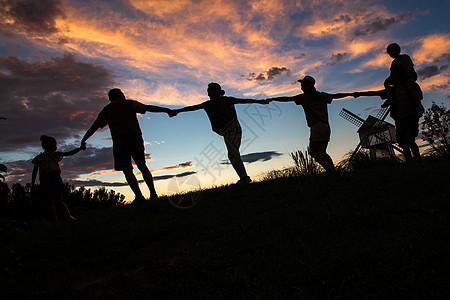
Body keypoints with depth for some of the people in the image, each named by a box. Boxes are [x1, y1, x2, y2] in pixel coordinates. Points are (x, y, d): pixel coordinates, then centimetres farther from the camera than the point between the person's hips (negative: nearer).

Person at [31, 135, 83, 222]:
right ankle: (67, 215, -17)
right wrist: (80, 148, 14)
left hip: (44, 180, 2)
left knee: (50, 202, 3)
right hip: (55, 177, -2)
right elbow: (69, 153, 8)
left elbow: (34, 171, 13)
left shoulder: (39, 157, 16)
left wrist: (33, 184, 15)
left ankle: (54, 219, -4)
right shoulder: (54, 154, 9)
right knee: (59, 200, 3)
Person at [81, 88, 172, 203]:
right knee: (142, 166, 9)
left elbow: (94, 127, 18)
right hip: (135, 136, 1)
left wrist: (83, 140, 26)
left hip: (119, 140, -1)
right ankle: (153, 194, 2)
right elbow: (148, 108, 7)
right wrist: (165, 110, 7)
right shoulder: (130, 103, 16)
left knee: (127, 170, 0)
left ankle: (139, 196, -12)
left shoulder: (106, 110, 18)